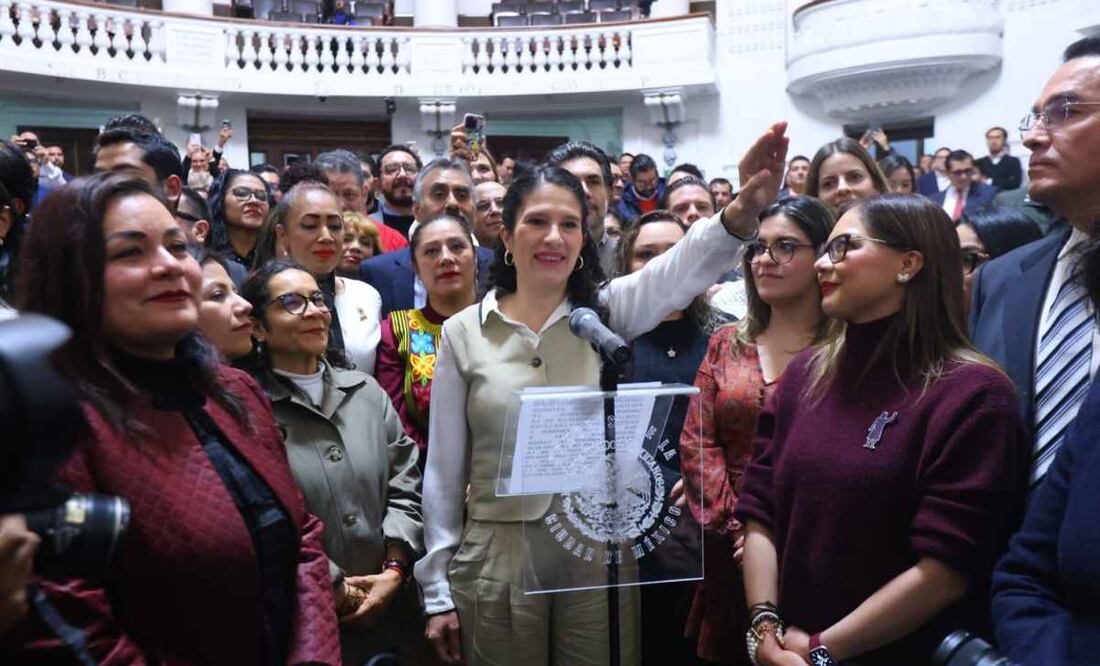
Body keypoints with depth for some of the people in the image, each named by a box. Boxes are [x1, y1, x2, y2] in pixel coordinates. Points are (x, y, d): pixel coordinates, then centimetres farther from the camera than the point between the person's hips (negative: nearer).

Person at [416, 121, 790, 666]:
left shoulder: (606, 311, -1)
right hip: (496, 558, 0)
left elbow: (687, 264, -21)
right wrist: (438, 590, 2)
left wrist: (744, 208, -42)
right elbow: (444, 469, 1)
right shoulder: (462, 332, -1)